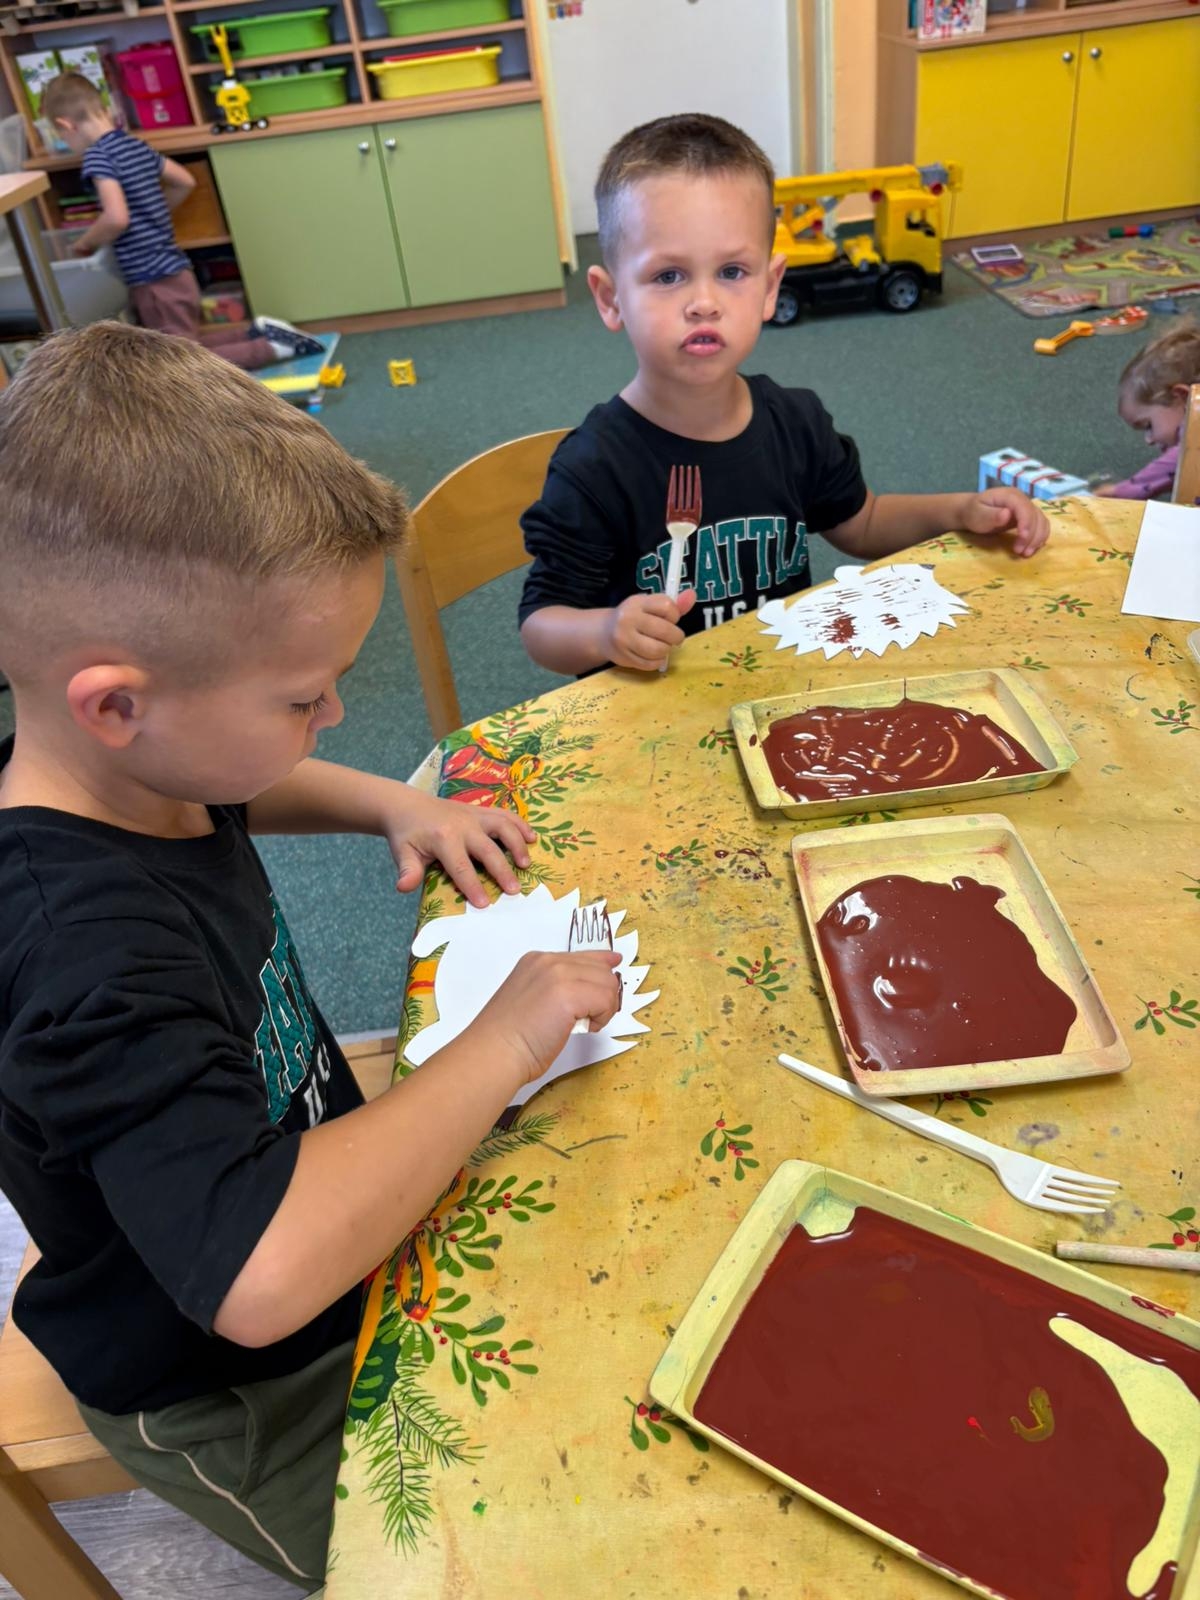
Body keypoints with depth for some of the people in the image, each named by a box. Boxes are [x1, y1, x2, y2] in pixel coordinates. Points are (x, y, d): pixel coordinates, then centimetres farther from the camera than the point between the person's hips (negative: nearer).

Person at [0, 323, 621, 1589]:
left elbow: (226, 794, 14)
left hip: (314, 1192, 8)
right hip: (239, 1401, -8)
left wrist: (390, 804, -4)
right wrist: (500, 1046, -36)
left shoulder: (119, 771, -12)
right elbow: (263, 1278, -50)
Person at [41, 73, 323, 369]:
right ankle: (261, 333, 10)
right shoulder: (136, 146, 11)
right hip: (175, 270, 8)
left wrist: (85, 243, -9)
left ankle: (270, 348, -8)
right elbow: (186, 182, 21)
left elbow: (117, 218, -26)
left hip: (155, 281, -8)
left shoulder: (97, 155, -14)